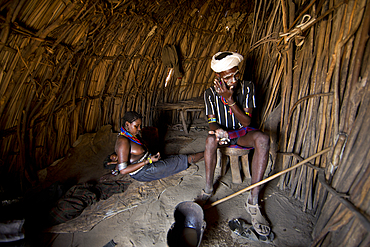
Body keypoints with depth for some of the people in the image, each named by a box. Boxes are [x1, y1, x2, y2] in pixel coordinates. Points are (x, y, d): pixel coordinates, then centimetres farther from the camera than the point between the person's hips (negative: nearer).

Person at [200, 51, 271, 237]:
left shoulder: (247, 87, -11)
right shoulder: (211, 93, -9)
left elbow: (247, 121, -16)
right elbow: (212, 122, -10)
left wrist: (230, 99, -29)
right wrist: (218, 130, -35)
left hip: (243, 132, 0)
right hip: (223, 131, 0)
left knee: (263, 139, -33)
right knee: (211, 139, -35)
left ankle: (253, 201, -25)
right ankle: (208, 189, -14)